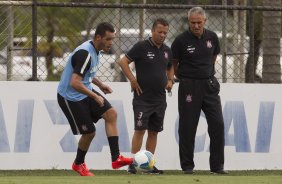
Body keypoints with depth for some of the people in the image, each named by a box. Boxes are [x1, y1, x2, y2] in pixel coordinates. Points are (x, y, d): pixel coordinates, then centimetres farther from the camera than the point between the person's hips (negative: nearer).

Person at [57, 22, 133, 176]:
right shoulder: (85, 54, -28)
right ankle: (78, 164, 26)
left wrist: (100, 85, 12)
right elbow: (74, 83, -34)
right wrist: (95, 97, -25)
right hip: (71, 98, -9)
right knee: (89, 132, -2)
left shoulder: (94, 50, 4)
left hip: (85, 92, 9)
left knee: (111, 114, -5)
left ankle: (116, 158, -7)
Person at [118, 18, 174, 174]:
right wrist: (132, 80, -13)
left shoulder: (167, 51, 11)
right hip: (143, 97, -6)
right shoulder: (141, 47, -8)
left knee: (154, 131, 7)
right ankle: (133, 164, -8)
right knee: (140, 129, -10)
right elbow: (123, 62, -8)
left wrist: (170, 80, 10)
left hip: (160, 98, 6)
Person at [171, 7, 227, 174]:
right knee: (188, 127, -1)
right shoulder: (181, 40, -7)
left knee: (217, 124, -3)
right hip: (189, 88, -3)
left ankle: (217, 165, 3)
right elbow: (173, 65, 5)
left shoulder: (212, 37, 4)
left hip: (209, 85, 3)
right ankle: (187, 165, 8)